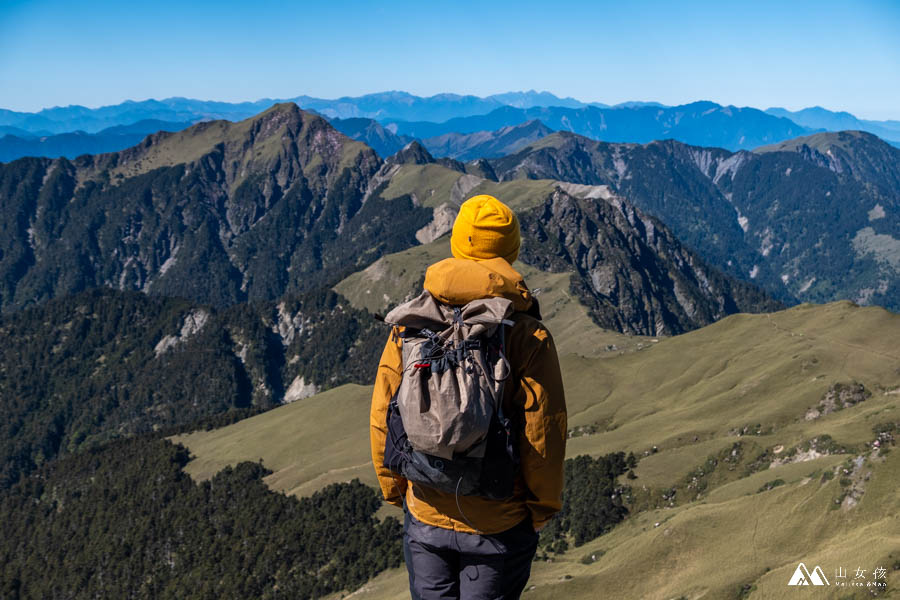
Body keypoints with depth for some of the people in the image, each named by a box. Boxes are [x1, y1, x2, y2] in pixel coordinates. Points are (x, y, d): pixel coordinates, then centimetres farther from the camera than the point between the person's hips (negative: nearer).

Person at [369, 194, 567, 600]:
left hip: (425, 519, 3)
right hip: (499, 525, -3)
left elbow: (382, 417, -1)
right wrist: (542, 507, 1)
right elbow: (544, 432, -14)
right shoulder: (529, 336, -14)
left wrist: (395, 488, 13)